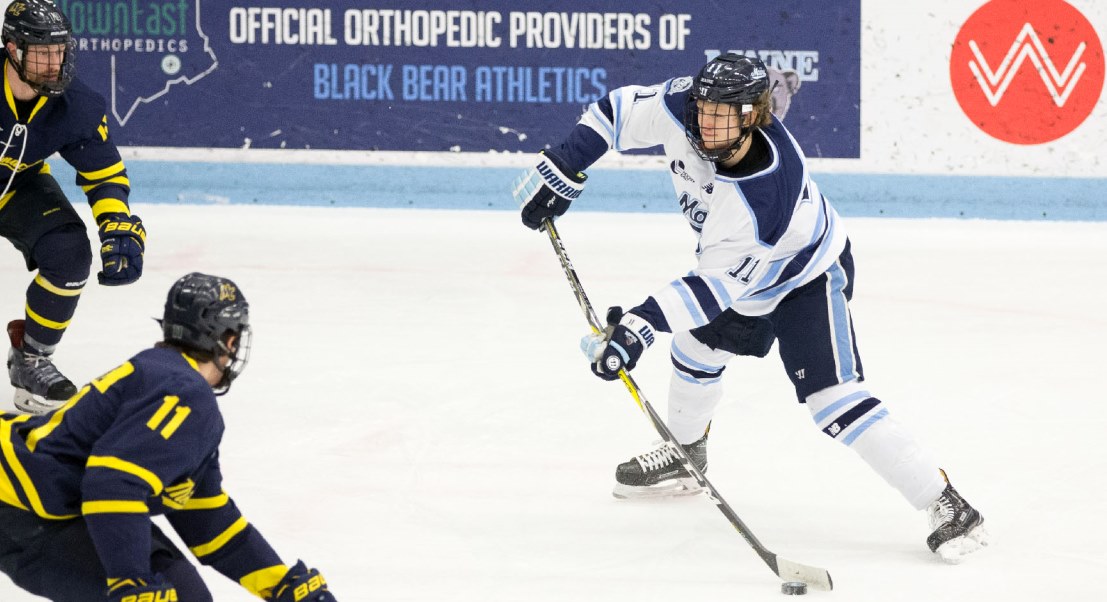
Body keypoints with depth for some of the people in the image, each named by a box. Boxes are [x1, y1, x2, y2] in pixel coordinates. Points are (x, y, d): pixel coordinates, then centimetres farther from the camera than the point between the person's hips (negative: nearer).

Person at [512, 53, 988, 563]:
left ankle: (945, 506, -19)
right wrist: (562, 167, -11)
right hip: (747, 275, 8)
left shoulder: (762, 195, -42)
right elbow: (620, 110, -7)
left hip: (809, 278, -8)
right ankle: (685, 454, 51)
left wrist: (642, 324, -43)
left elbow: (716, 284, -37)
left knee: (832, 396, -20)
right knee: (696, 346, 22)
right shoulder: (682, 108, -25)